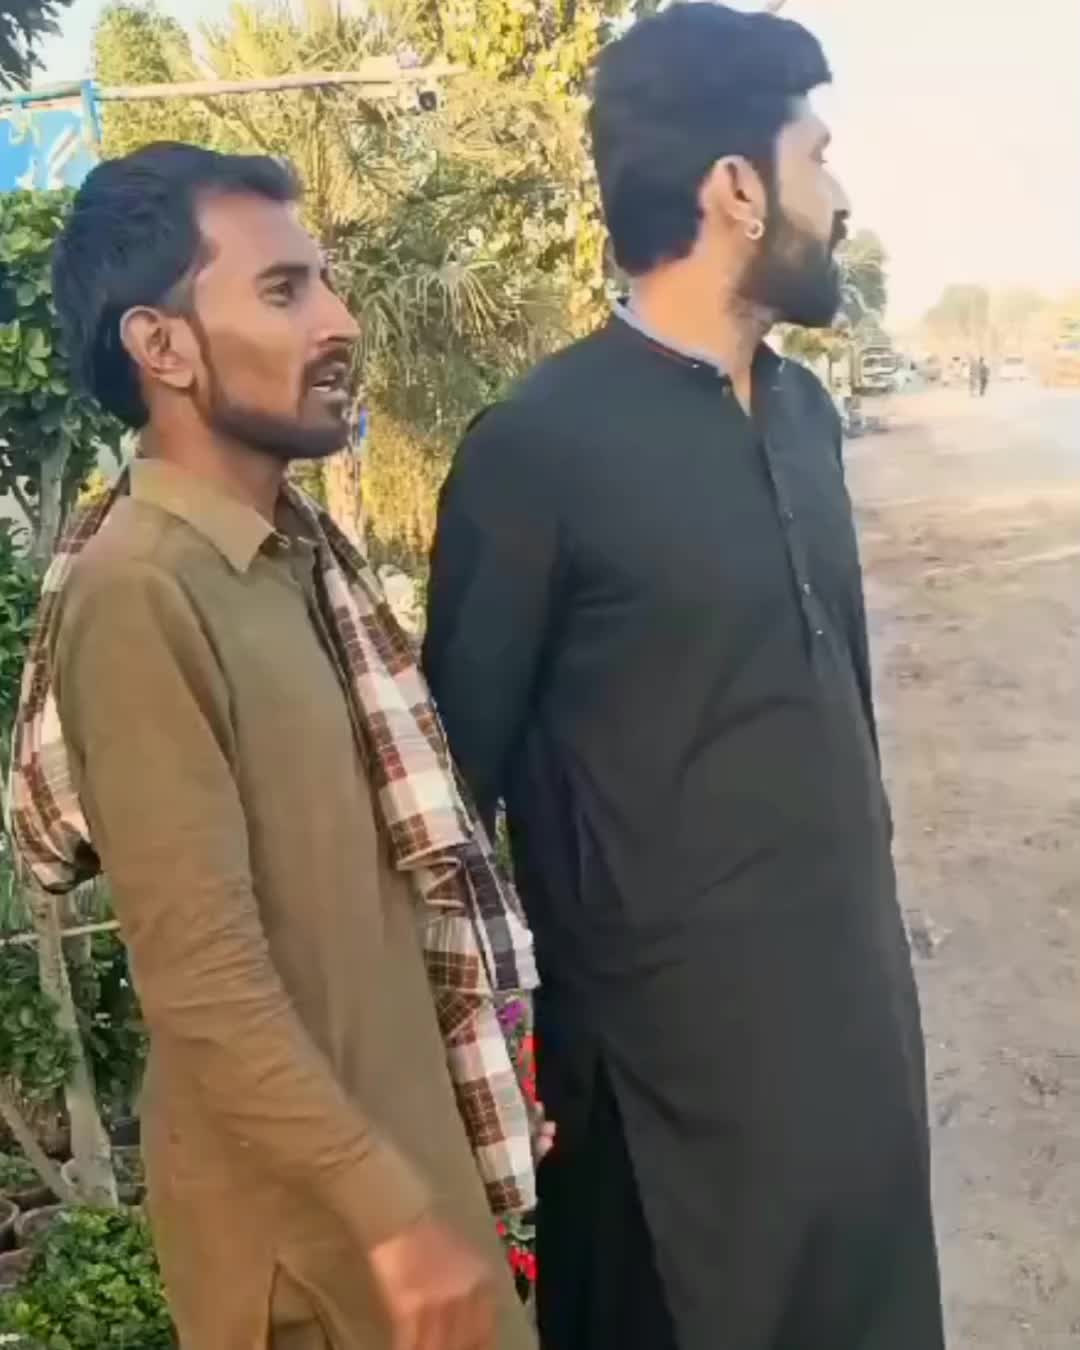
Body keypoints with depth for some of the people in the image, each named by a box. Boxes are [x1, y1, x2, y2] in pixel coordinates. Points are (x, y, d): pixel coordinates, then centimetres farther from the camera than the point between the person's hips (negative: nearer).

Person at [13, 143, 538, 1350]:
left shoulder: (301, 550, 2)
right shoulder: (138, 593, -23)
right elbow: (203, 981, -24)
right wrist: (392, 1214, -19)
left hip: (391, 1112, 7)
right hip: (298, 1192, -7)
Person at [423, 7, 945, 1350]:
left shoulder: (803, 408, 5)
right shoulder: (540, 446, -17)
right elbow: (456, 759, -10)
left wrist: (866, 886, 17)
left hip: (856, 990, 7)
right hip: (679, 1034, -6)